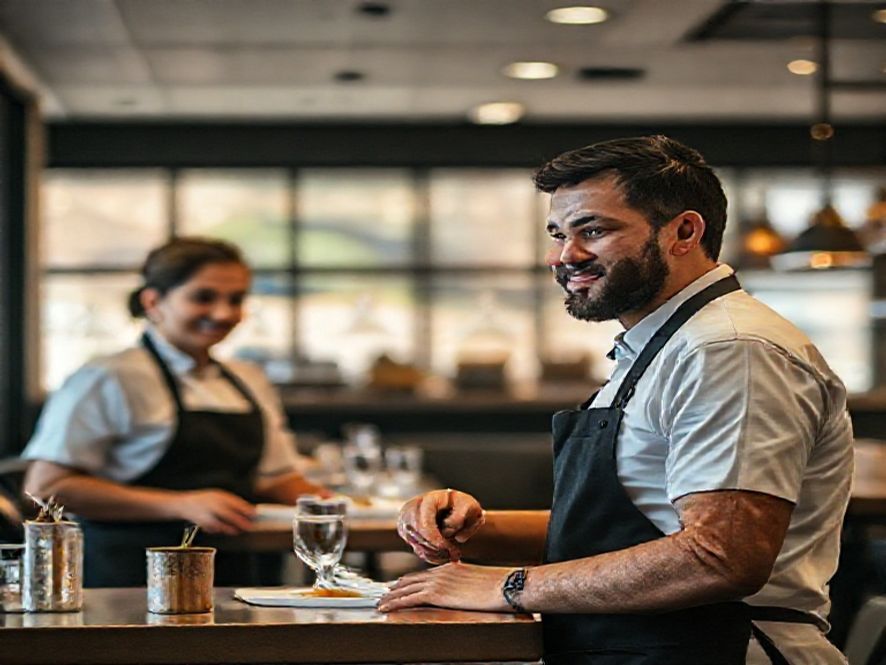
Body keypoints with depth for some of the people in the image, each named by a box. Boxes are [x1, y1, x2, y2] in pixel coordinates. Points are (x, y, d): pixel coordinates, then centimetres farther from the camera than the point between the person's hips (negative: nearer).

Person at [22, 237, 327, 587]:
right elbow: (45, 487, -10)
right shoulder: (108, 380, -4)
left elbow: (276, 476, 29)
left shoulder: (250, 382, 19)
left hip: (233, 573, 6)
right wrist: (180, 506, -15)